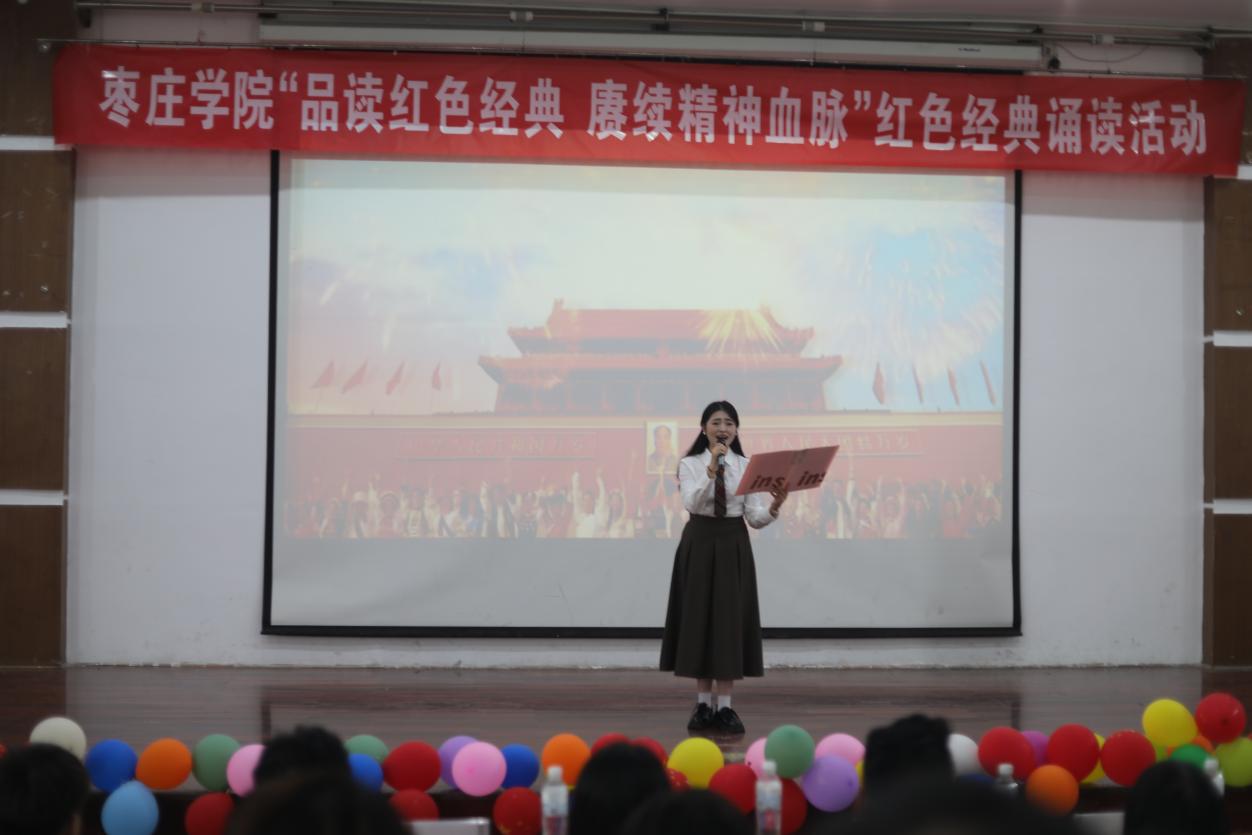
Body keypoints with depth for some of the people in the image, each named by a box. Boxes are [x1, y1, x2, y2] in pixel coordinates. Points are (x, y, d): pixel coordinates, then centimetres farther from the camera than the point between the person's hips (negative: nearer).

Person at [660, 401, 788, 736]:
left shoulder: (746, 466, 3)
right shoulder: (690, 464, -3)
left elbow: (754, 517, -3)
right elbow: (691, 503, -21)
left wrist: (774, 507, -24)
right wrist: (711, 470, -32)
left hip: (734, 545, 1)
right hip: (699, 544, -1)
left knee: (730, 620, -1)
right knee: (699, 618, 2)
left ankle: (725, 707, 6)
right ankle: (703, 705, 12)